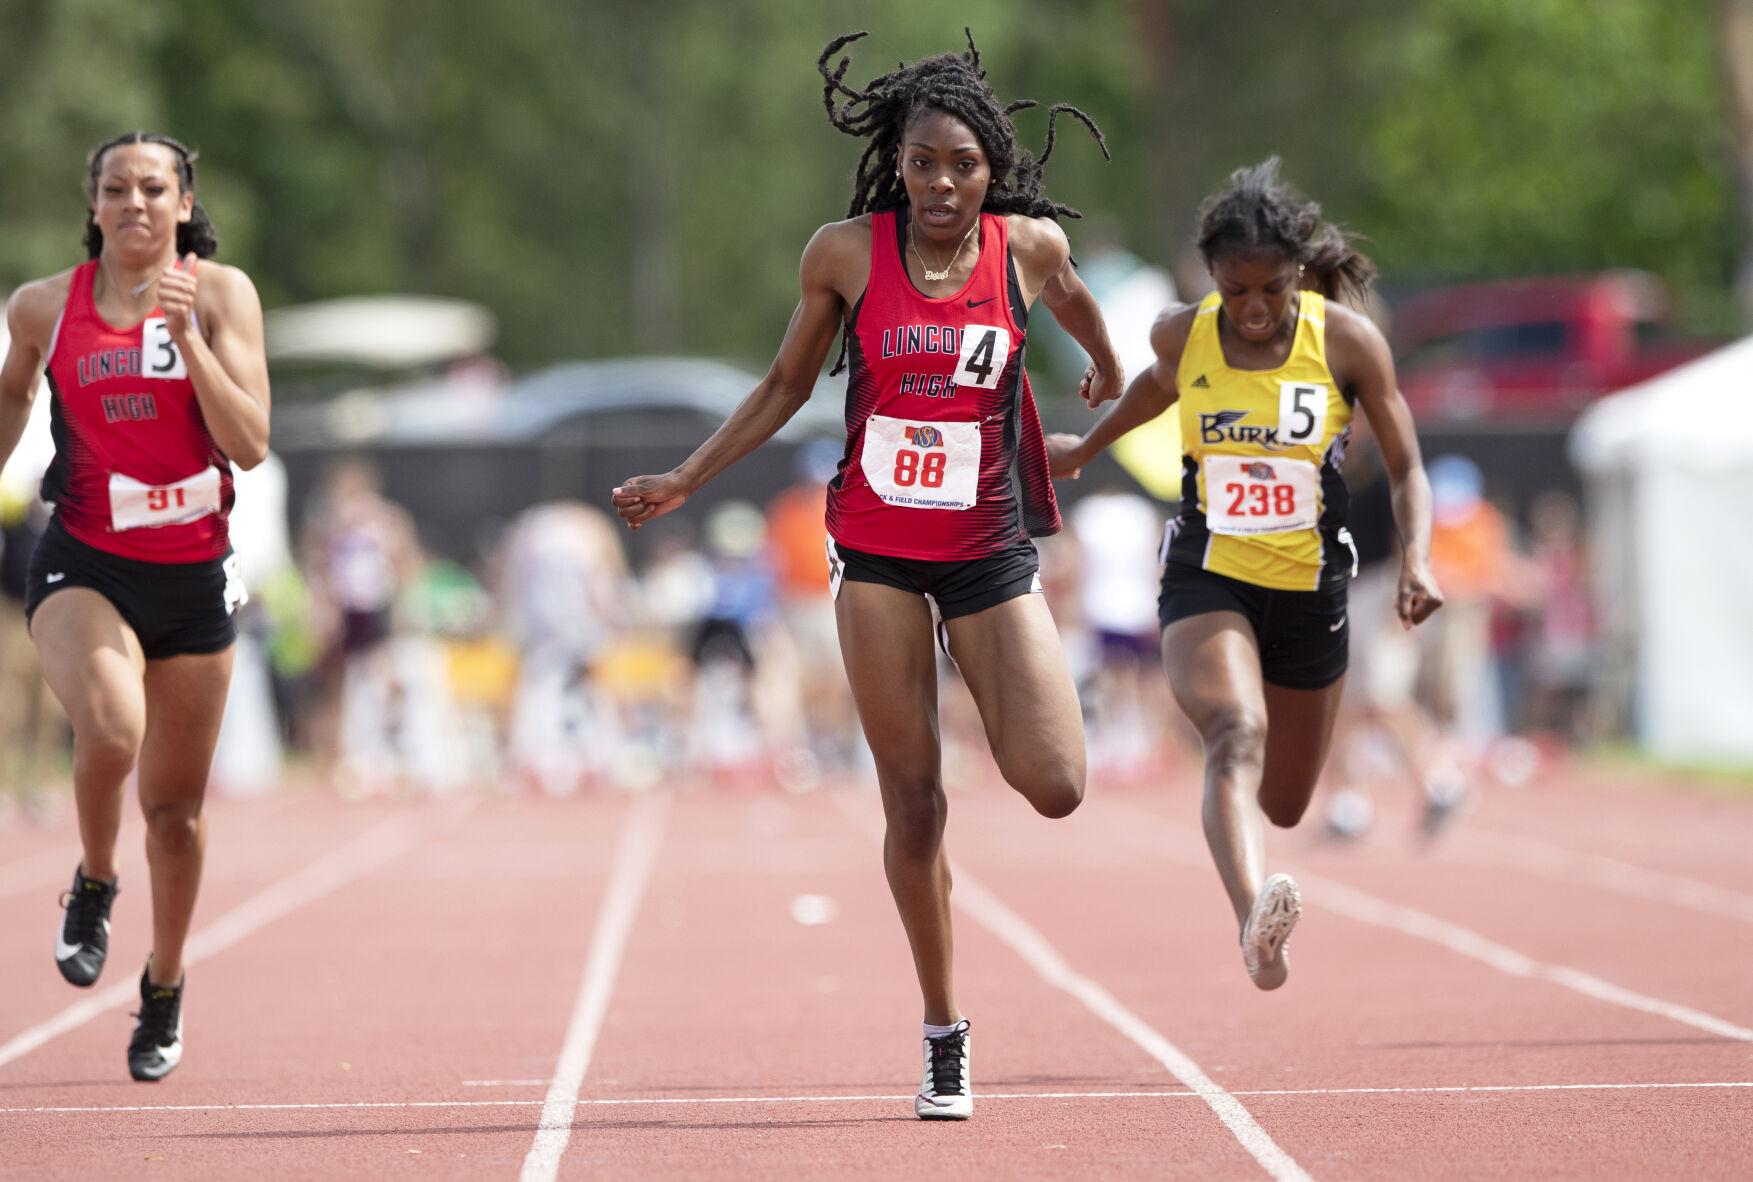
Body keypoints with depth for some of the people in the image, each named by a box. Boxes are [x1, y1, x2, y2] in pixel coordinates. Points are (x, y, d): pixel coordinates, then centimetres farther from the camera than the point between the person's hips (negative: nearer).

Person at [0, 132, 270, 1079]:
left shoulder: (220, 293, -5)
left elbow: (249, 445, -13)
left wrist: (188, 337, -21)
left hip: (193, 575, 1)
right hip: (84, 566, -1)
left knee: (175, 806, 10)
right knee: (111, 729, -30)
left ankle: (164, 989, 33)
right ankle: (93, 886, 1)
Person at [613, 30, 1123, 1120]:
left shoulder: (1029, 245, -6)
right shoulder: (846, 253, -6)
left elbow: (1073, 299, 20)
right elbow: (785, 388, 8)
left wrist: (1110, 375, 37)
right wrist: (683, 482, 6)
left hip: (991, 549, 0)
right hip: (878, 550, 0)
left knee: (1056, 788, -11)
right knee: (913, 800, -1)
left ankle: (1002, 712, 27)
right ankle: (944, 1031, 12)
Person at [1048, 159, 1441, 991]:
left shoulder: (1347, 343, -8)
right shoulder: (1181, 337, -4)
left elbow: (1405, 467, -3)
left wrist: (1416, 560, -19)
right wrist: (1090, 445, 37)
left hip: (1310, 593, 1)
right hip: (1206, 582, -1)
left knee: (1285, 804, 14)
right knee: (1237, 735, -32)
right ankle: (1255, 919, -54)